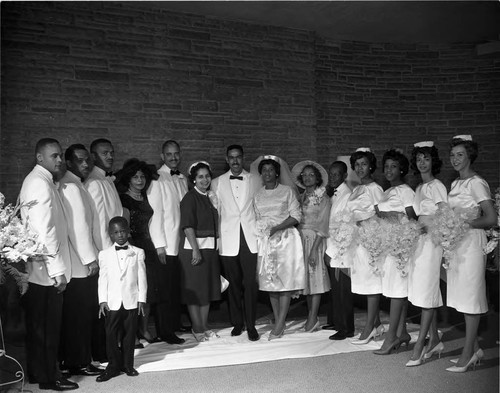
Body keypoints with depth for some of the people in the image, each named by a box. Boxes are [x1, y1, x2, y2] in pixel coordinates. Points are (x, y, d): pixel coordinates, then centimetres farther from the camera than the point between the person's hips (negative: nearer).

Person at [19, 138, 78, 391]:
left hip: (39, 273, 10)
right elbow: (44, 231, -21)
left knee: (39, 327, 17)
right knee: (47, 327, 2)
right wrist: (57, 270, -20)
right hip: (46, 272, -10)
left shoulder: (41, 181, 16)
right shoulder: (40, 183, -14)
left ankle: (40, 373, 28)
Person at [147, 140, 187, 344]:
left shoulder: (183, 179, 13)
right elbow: (155, 212, -11)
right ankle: (166, 332, 10)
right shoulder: (157, 179, -7)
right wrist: (159, 245, -14)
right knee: (167, 288, 0)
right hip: (166, 245, -6)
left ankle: (176, 324, 24)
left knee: (178, 287, 10)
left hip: (183, 242, 6)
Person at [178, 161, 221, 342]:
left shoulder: (211, 196, 13)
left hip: (210, 247, 8)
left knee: (209, 288, 12)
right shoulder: (190, 197, -9)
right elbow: (187, 226, -16)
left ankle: (205, 327, 24)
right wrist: (195, 250, -20)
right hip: (194, 247, -7)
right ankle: (197, 329, 10)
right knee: (195, 290, 0)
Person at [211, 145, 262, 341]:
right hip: (228, 240, 1)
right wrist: (216, 240, 6)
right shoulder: (217, 183, 9)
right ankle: (237, 323, 20)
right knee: (233, 283, 6)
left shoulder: (256, 180, 9)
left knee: (250, 283, -5)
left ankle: (251, 325, 6)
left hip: (251, 238, 0)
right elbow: (215, 213, 9)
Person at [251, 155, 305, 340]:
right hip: (265, 241, 4)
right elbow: (257, 220, 15)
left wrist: (277, 228, -14)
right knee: (270, 281, 2)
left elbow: (296, 216, -4)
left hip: (286, 239, -3)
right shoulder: (258, 195, 13)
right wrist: (263, 230, -3)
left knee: (285, 280, -8)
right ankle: (279, 323, 11)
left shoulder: (287, 191, 2)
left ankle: (279, 325, -6)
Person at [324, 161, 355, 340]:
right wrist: (328, 249, 9)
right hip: (332, 251, 7)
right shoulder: (334, 196, 15)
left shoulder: (347, 195, -10)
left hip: (341, 253, -7)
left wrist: (332, 251, -13)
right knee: (335, 290, 13)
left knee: (342, 291, 0)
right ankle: (337, 323, 24)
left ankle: (346, 329, 10)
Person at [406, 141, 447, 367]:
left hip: (432, 241, -8)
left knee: (427, 293, -6)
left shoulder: (437, 186, -7)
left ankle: (419, 347, -3)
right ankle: (435, 341, 22)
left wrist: (424, 228, -23)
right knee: (426, 294, 11)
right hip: (419, 241, 8)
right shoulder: (419, 188, 15)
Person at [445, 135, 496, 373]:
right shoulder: (455, 184, 14)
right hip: (455, 244, 8)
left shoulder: (476, 183, -10)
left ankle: (467, 354, 7)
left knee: (470, 299, -1)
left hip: (472, 242, -8)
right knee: (462, 297, 12)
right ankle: (474, 348, 23)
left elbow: (491, 219, -13)